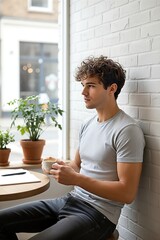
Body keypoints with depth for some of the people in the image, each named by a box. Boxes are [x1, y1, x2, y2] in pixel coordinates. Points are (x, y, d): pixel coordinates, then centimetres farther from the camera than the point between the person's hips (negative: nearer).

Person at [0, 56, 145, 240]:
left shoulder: (127, 130, -16)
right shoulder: (87, 124, 11)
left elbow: (127, 193, -19)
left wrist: (75, 179, -21)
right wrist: (60, 168, -2)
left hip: (98, 213, -8)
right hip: (71, 200, 8)